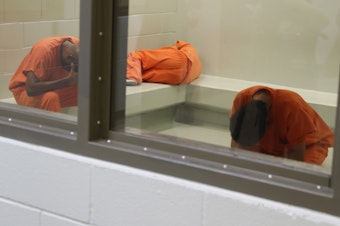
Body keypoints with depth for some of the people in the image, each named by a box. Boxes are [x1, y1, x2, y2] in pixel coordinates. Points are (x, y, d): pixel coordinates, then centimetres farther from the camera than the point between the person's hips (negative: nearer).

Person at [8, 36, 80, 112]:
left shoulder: (79, 45, -15)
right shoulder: (44, 50, -32)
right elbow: (31, 89, -37)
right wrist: (68, 81, -42)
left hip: (55, 89, 6)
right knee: (50, 97, -37)